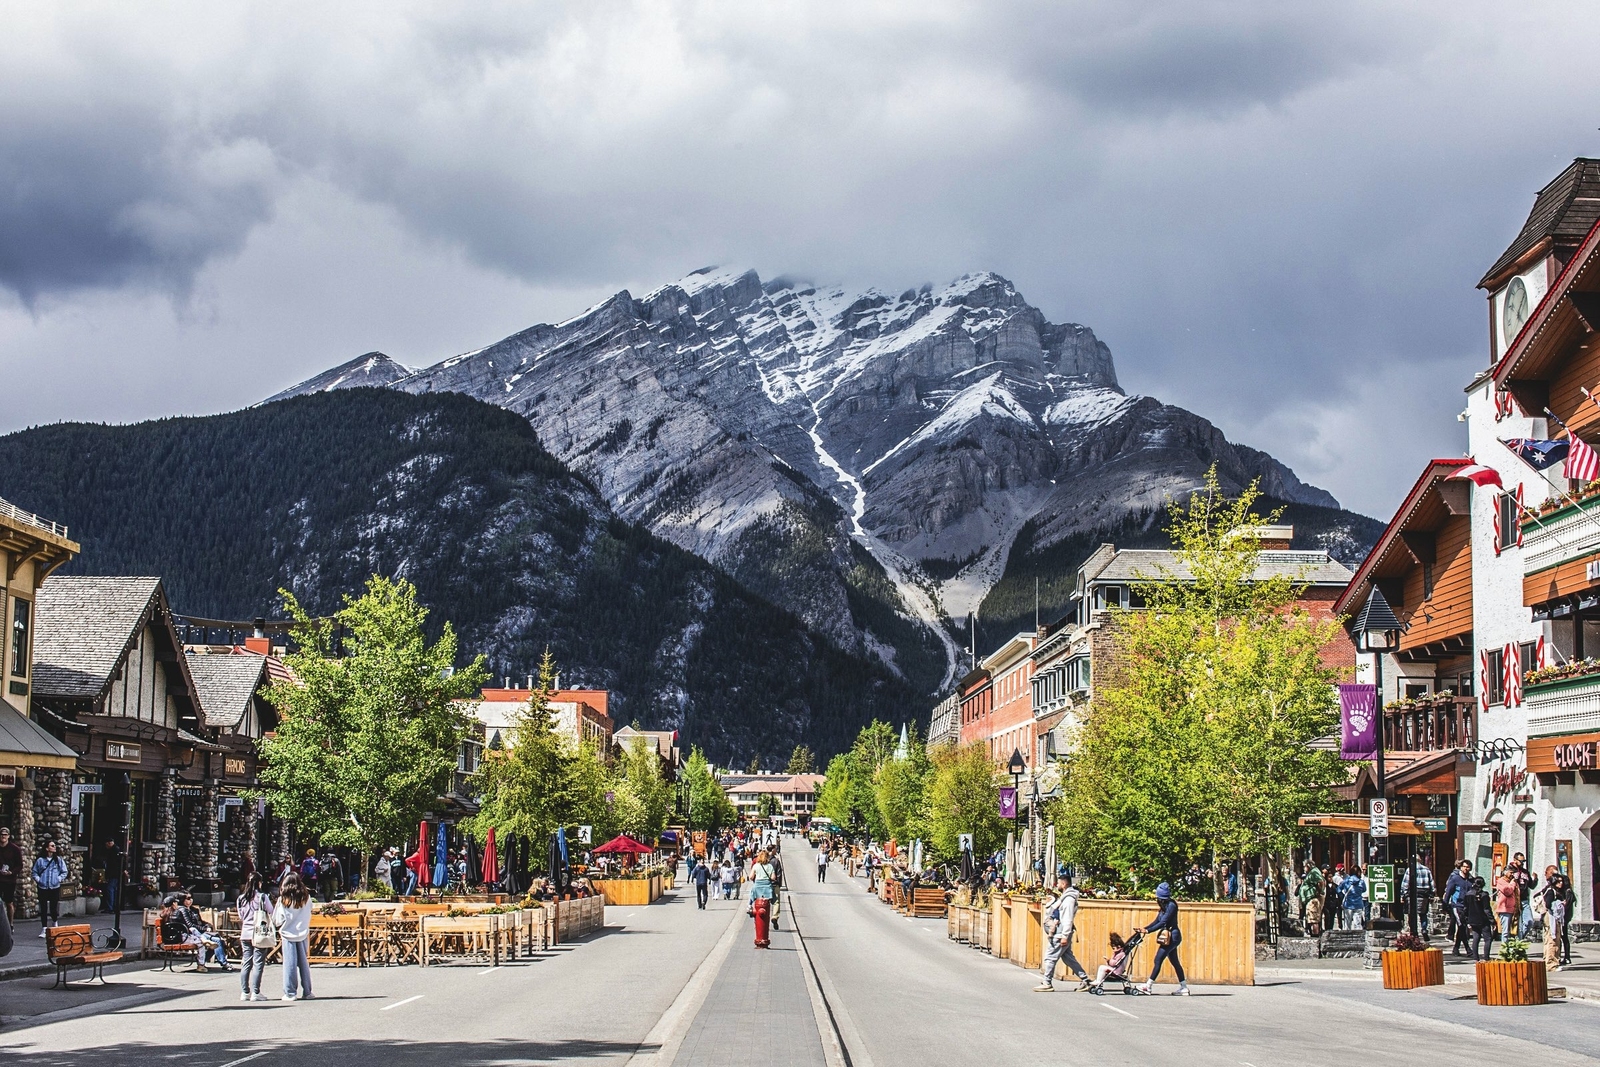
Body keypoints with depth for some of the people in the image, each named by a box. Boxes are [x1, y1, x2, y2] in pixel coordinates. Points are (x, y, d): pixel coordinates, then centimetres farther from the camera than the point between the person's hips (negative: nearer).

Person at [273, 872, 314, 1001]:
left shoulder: (283, 899, -8)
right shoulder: (306, 898, -1)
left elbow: (276, 920, -5)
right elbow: (308, 917, 9)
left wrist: (281, 927, 14)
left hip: (288, 934, -2)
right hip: (303, 934, 2)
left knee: (290, 964, 1)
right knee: (304, 963, 10)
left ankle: (290, 993, 0)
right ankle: (306, 992, 12)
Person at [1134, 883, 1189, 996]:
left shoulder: (1171, 905, -15)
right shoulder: (1164, 906, 13)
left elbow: (1163, 922, -20)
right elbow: (1157, 922, 13)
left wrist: (1148, 931, -21)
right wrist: (1144, 929, 2)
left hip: (1172, 936, -10)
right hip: (1171, 937, 10)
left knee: (1158, 960, -10)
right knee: (1175, 962, 13)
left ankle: (1148, 986, -9)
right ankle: (1184, 987, 16)